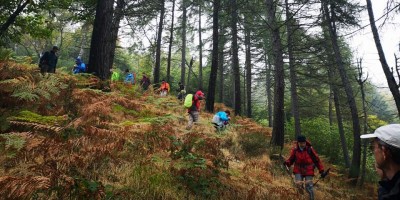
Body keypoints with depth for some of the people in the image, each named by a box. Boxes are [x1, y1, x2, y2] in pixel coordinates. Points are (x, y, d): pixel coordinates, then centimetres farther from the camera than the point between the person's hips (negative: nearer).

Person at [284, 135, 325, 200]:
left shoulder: (310, 149, -9)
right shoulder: (295, 150, -5)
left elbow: (317, 160, -2)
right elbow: (291, 159, 3)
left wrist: (321, 171, -3)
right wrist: (287, 163, -19)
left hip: (308, 171, -1)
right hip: (298, 170, 1)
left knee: (309, 187, -5)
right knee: (298, 185, -9)